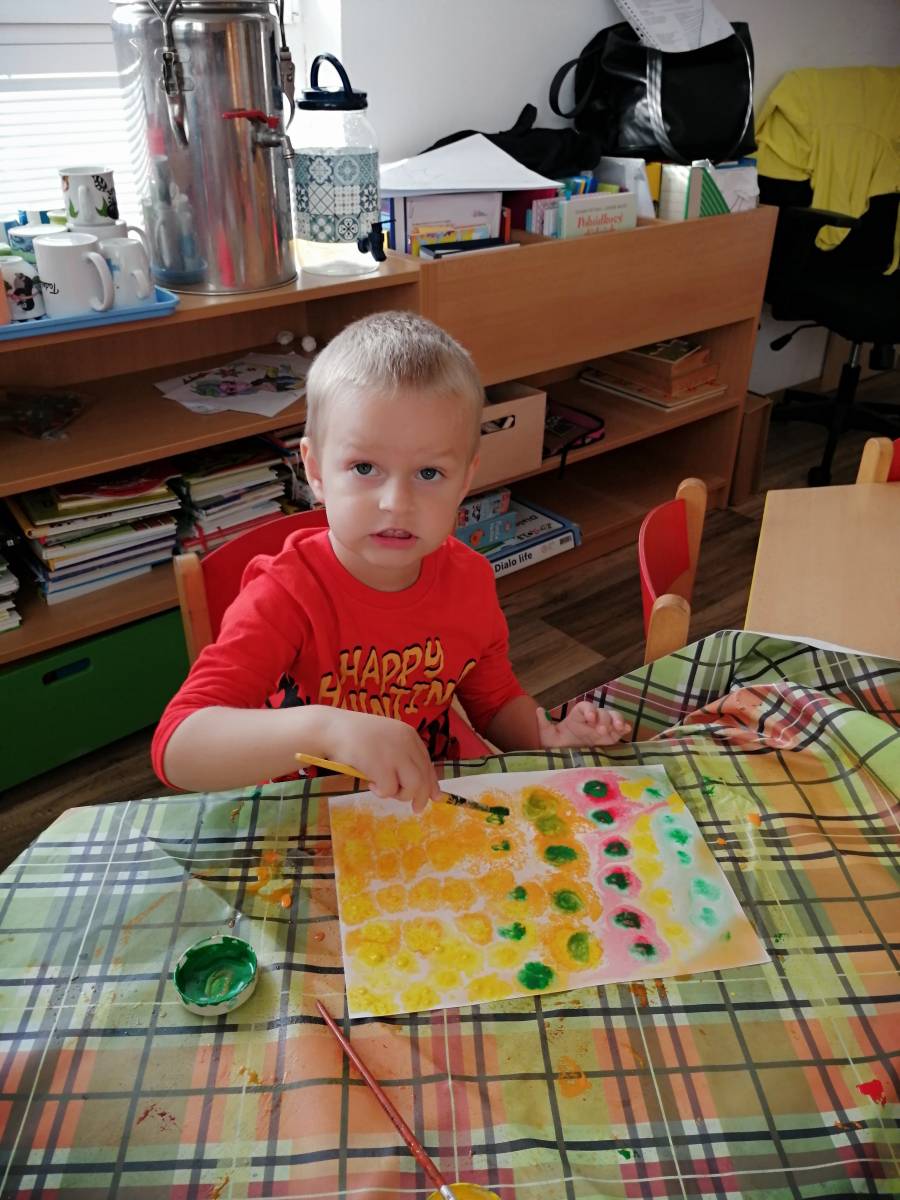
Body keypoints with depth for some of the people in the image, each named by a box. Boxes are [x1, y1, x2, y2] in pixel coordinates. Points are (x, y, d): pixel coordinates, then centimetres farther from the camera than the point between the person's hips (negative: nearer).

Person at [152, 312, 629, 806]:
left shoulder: (469, 580, -9)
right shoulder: (286, 595, -24)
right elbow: (176, 750, -34)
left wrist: (550, 738, -11)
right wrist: (325, 728, -48)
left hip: (436, 805, 3)